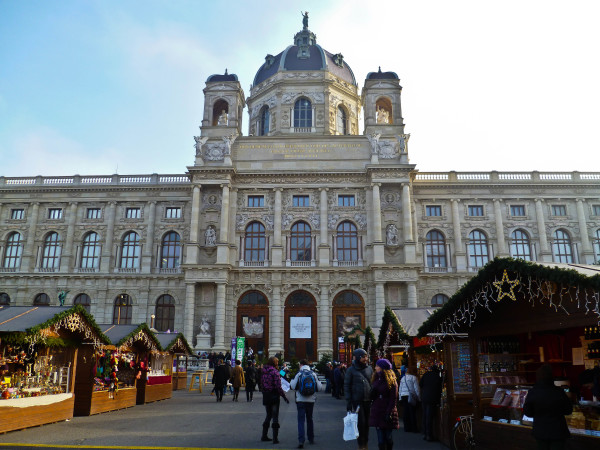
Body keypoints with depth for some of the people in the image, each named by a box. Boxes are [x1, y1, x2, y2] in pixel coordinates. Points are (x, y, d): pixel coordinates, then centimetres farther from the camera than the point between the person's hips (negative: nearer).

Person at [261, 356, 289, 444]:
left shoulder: (264, 371, 4)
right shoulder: (274, 372, -16)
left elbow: (262, 384, 7)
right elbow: (278, 387, -18)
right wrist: (284, 397, -12)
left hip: (265, 396, 6)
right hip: (274, 396, -6)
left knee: (268, 415, 20)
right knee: (275, 417, 2)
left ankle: (264, 436, 24)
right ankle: (275, 439, 3)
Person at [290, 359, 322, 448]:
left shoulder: (299, 374, -7)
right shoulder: (313, 374, 1)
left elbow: (293, 386, -10)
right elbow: (319, 387, 0)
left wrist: (291, 381, 11)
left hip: (301, 400, -3)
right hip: (311, 400, 3)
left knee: (301, 420, -2)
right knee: (309, 419, 19)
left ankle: (301, 441, -14)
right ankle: (311, 439, 29)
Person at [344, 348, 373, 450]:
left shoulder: (369, 368, 6)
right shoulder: (351, 370, -5)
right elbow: (346, 386, -3)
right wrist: (348, 403, -7)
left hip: (368, 400, 4)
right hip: (357, 401, -3)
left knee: (367, 423, 10)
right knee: (361, 423, -4)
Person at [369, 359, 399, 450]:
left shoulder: (391, 382, -5)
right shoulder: (375, 380, 11)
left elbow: (393, 399, -8)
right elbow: (371, 397, 14)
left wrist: (389, 413, -15)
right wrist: (373, 391, -8)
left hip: (387, 412, -4)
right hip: (377, 412, 4)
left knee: (388, 437, 2)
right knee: (380, 438, 1)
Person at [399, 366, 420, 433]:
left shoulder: (402, 379, 12)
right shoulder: (413, 378, -2)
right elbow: (416, 388, -4)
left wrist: (400, 398, 20)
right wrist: (419, 397, 1)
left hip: (403, 396, 4)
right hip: (411, 396, -4)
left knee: (406, 412, 8)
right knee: (412, 412, -1)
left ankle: (407, 428, 10)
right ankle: (414, 428, 1)